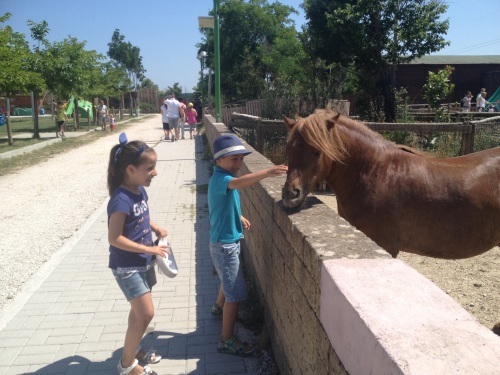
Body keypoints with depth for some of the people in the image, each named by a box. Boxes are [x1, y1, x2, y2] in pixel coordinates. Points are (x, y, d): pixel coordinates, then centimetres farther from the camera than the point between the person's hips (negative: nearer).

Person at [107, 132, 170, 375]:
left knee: (139, 311, 20)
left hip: (143, 262, 9)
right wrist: (149, 249, -21)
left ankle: (133, 349, 39)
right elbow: (114, 238, -25)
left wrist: (156, 229, 2)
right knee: (146, 313, -4)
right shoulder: (121, 200, -26)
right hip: (127, 266, -8)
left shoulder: (140, 190, 0)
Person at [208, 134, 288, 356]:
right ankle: (227, 341, 10)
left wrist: (239, 217, 15)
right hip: (225, 244, -10)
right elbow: (237, 183, -48)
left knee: (229, 280, 32)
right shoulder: (220, 178, -24)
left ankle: (219, 307, 58)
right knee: (236, 293, -3)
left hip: (227, 240, 10)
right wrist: (267, 173, -57)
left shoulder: (223, 178, 7)